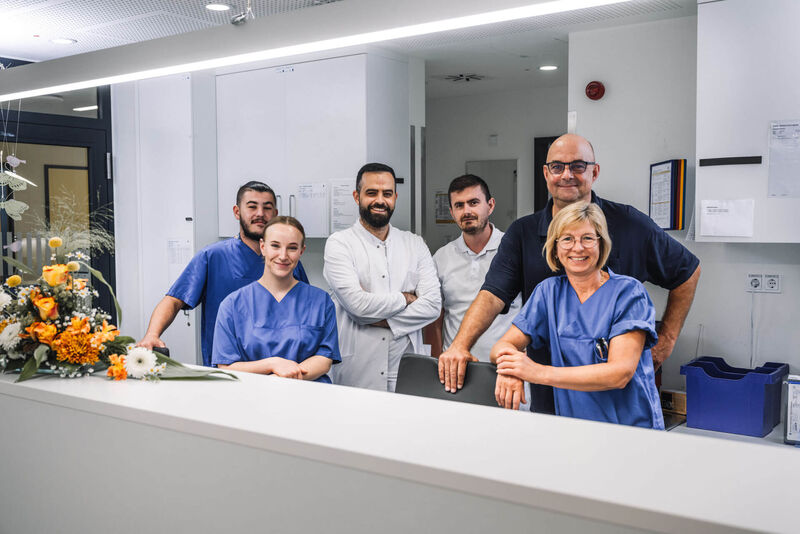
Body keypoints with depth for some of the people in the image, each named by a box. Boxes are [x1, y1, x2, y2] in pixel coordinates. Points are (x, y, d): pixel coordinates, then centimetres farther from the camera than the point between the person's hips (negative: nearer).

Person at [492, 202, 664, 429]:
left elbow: (620, 373, -17)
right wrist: (510, 369, -22)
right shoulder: (549, 292, 6)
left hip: (633, 430, -2)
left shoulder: (628, 292, -7)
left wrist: (540, 372, -24)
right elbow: (503, 345, 3)